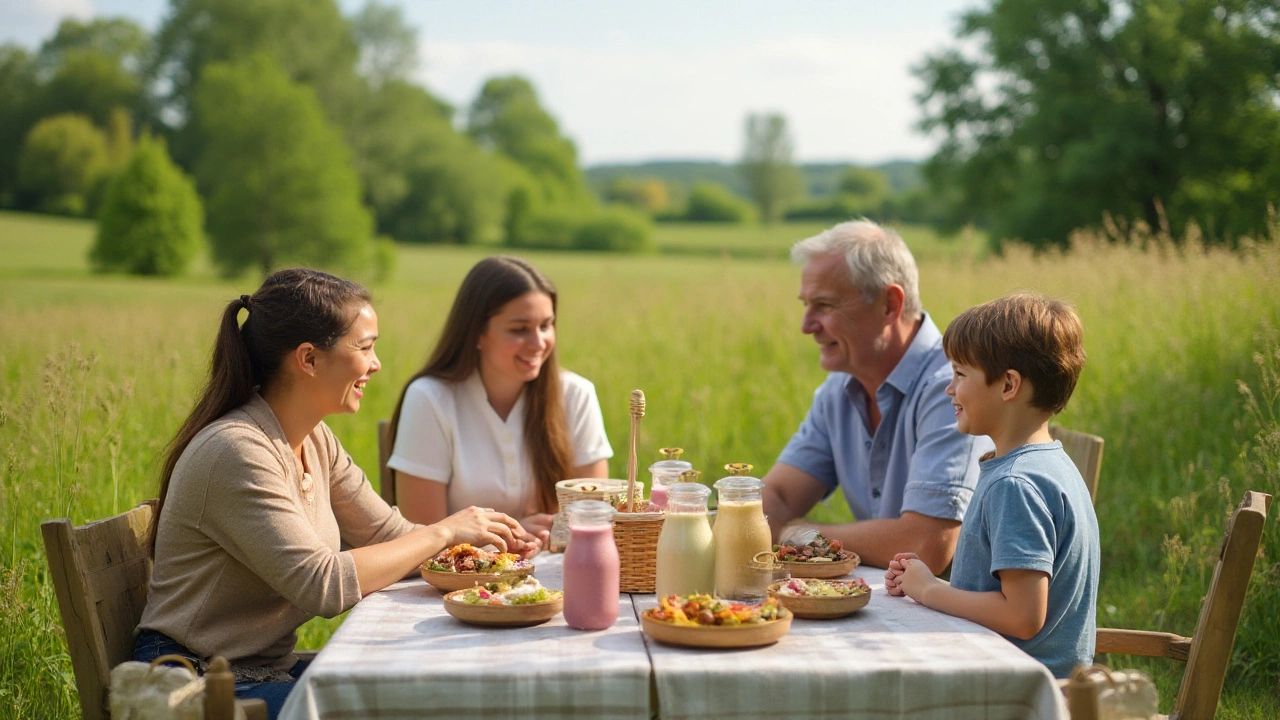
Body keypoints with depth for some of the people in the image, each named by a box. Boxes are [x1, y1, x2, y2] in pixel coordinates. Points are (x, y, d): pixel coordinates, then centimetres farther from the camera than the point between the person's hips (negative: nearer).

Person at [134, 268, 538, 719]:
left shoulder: (316, 441, 6)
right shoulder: (236, 452, -23)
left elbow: (389, 534, 10)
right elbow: (323, 586, -28)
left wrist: (481, 539, -6)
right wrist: (442, 533, -20)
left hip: (271, 670, 9)